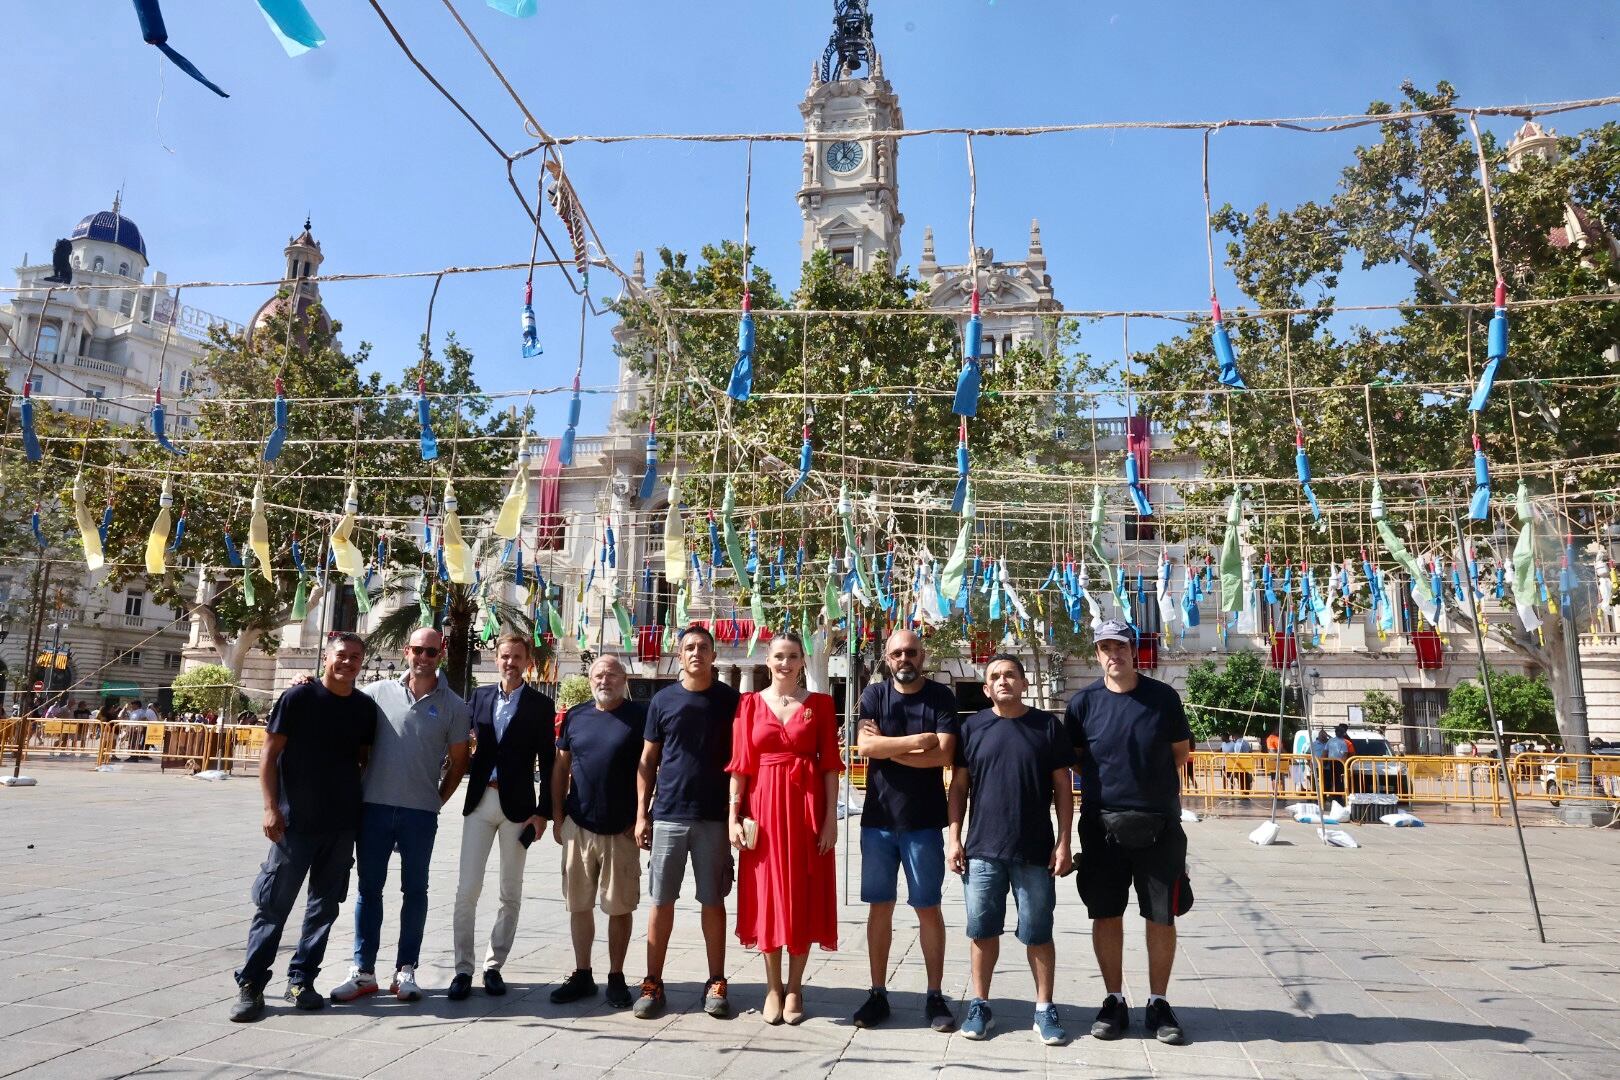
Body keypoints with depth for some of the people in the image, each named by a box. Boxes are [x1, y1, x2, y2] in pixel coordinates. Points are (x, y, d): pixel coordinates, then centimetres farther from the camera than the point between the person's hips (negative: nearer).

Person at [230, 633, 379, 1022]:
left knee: (324, 906, 10)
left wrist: (367, 809, 9)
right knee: (273, 903, 0)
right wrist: (271, 807, -11)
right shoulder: (299, 698, -5)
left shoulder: (366, 708, 6)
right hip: (296, 822, -4)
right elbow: (270, 755, -4)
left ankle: (301, 980, 22)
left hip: (343, 824, 4)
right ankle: (250, 984, 12)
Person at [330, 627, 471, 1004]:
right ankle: (363, 971, 19)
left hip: (420, 812, 0)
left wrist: (437, 801, 4)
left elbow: (458, 761, 7)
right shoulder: (378, 692, 2)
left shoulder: (453, 705, 1)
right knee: (369, 888, 8)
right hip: (374, 805, 1)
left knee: (415, 891, 8)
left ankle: (405, 970, 19)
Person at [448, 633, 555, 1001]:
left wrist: (542, 812, -6)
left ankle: (494, 966, 20)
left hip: (517, 805, -1)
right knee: (466, 890, 0)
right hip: (480, 801, 2)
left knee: (511, 893, 7)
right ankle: (463, 968, 10)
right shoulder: (480, 696, 9)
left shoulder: (541, 705, 0)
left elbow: (548, 763, -2)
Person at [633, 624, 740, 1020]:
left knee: (713, 901, 6)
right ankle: (653, 984, 15)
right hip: (667, 816, 1)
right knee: (662, 901, 5)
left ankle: (716, 984, 16)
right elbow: (647, 760, 8)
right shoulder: (663, 700, 4)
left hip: (715, 818, -1)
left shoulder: (730, 700, 2)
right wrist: (642, 813, 2)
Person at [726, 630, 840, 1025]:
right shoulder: (750, 703, 5)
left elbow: (830, 765, 1)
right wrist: (733, 815, -3)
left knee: (804, 897, 5)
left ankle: (794, 988, 19)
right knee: (767, 895, 5)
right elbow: (739, 764, 3)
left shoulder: (819, 704, 4)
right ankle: (773, 987, 19)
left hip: (806, 806, 0)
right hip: (764, 805, 1)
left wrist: (831, 818, -5)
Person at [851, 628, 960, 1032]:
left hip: (924, 821, -2)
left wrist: (887, 748, -11)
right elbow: (865, 746, -12)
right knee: (880, 906, 9)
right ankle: (878, 993, 20)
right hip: (878, 819, 2)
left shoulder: (941, 698, -1)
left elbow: (944, 755, -14)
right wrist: (919, 740, -13)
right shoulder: (874, 695, 4)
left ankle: (935, 996, 17)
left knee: (928, 908, 6)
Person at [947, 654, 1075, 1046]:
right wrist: (954, 838, 0)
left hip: (1035, 851, -1)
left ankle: (1045, 1010, 22)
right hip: (982, 849, 1)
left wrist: (1063, 842, -3)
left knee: (1038, 933, 8)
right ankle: (980, 1006, 23)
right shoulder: (972, 727, 3)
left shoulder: (1047, 726, 0)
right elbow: (959, 786, 6)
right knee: (982, 930, 9)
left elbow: (1062, 787, 2)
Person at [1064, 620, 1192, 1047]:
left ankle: (1159, 1003, 24)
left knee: (1162, 916, 8)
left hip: (1159, 823, 0)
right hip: (1102, 823, 0)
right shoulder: (1083, 702, -2)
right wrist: (1109, 775, -2)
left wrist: (1148, 772, 2)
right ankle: (1114, 1000, 23)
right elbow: (1074, 757, 8)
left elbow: (1181, 752, 9)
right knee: (1106, 914, 7)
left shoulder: (1163, 697, -2)